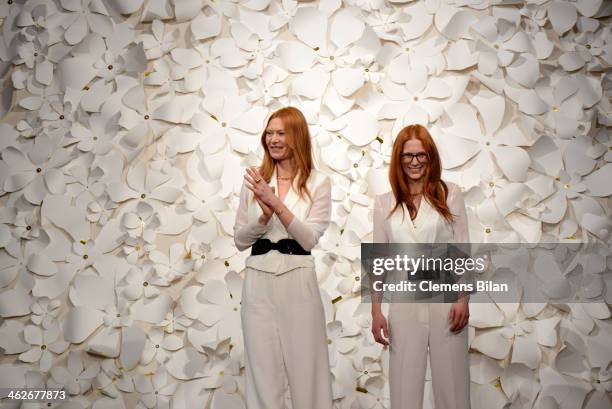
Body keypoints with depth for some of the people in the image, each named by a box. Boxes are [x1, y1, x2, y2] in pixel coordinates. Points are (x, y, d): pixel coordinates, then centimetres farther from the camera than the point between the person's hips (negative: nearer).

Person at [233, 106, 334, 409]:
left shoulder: (318, 182, -1)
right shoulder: (254, 181, 7)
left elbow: (310, 238, -9)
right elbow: (239, 240, 7)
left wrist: (277, 204, -18)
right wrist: (264, 216, -11)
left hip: (298, 280, -2)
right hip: (259, 280, 2)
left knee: (306, 365, 5)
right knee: (262, 369, 8)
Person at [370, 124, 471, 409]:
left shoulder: (450, 194, 2)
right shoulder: (384, 203, 7)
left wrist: (463, 298, -6)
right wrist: (376, 311, 3)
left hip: (445, 297, -1)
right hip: (404, 301, 1)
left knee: (450, 378, 6)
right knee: (404, 381, 6)